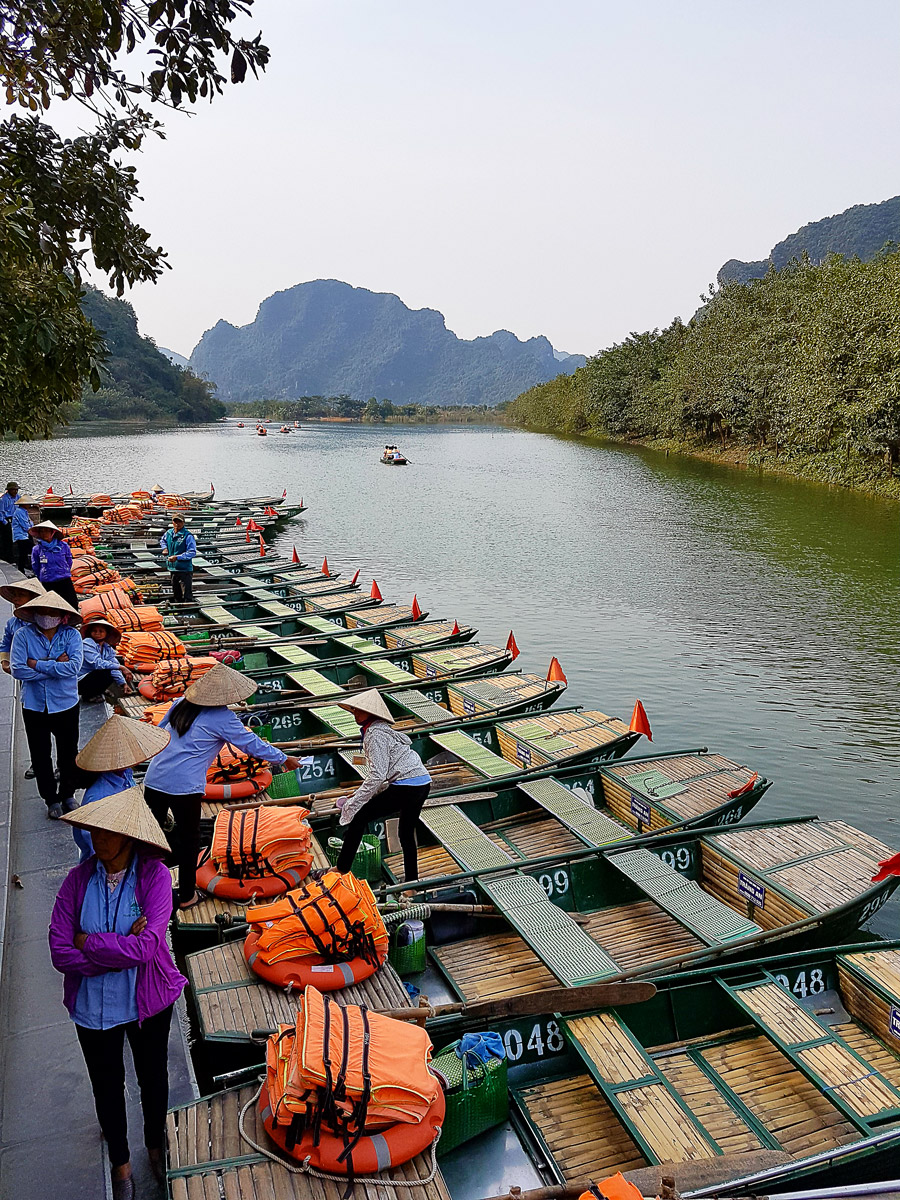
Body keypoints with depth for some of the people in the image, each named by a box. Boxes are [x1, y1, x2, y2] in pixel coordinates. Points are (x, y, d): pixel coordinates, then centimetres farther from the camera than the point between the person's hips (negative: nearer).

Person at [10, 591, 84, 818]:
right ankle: (51, 799, 29)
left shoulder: (71, 635, -8)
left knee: (69, 754, 13)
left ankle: (68, 795, 35)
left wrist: (38, 665, -19)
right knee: (41, 757, 11)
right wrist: (55, 665, -18)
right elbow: (17, 670, -17)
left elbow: (74, 666, -21)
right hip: (34, 706, 0)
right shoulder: (23, 635, -8)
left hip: (65, 705, 0)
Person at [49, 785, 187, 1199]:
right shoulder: (79, 879, -14)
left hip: (148, 1002, -1)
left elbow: (146, 947, -29)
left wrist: (88, 942, -21)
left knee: (153, 1077, 22)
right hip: (93, 1006, 2)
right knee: (107, 1086, 22)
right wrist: (122, 950, -25)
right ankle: (120, 1161, 48)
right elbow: (60, 953, -17)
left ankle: (155, 1143, 52)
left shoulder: (154, 875, -21)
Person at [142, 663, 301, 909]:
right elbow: (252, 744, -2)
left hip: (154, 778, 6)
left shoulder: (180, 704, 10)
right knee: (188, 840, 11)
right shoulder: (222, 718, -9)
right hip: (185, 787, -6)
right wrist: (284, 759, 9)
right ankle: (186, 896, 22)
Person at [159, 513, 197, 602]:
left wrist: (177, 557, -21)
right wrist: (165, 548, 10)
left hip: (185, 569, -7)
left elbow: (192, 553, -17)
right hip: (172, 568, 7)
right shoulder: (168, 533, 7)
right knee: (177, 594, 18)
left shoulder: (188, 536, -14)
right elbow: (162, 540, 30)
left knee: (187, 596, -8)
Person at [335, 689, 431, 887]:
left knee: (359, 816, -3)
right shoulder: (381, 729, 19)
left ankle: (341, 870, 2)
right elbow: (382, 773, 22)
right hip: (423, 783, 10)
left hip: (407, 787, -10)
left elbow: (377, 776, -20)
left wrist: (354, 803, -14)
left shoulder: (375, 734, -12)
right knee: (406, 833, 21)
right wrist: (358, 795, 17)